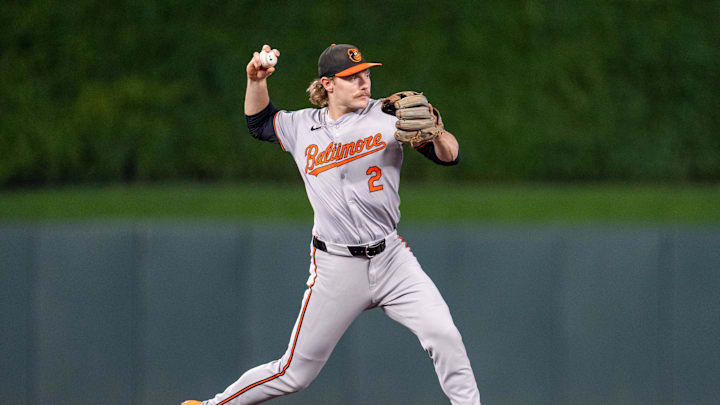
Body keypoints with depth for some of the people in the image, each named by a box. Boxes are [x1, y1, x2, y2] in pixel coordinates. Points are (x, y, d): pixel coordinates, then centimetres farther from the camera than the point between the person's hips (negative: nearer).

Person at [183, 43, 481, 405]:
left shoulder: (388, 118, -2)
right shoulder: (303, 126, 5)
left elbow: (450, 156, -7)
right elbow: (258, 122, 26)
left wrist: (435, 132, -29)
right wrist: (257, 80, 8)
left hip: (391, 258, 0)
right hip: (336, 267, 0)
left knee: (445, 338, -20)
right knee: (294, 373, 4)